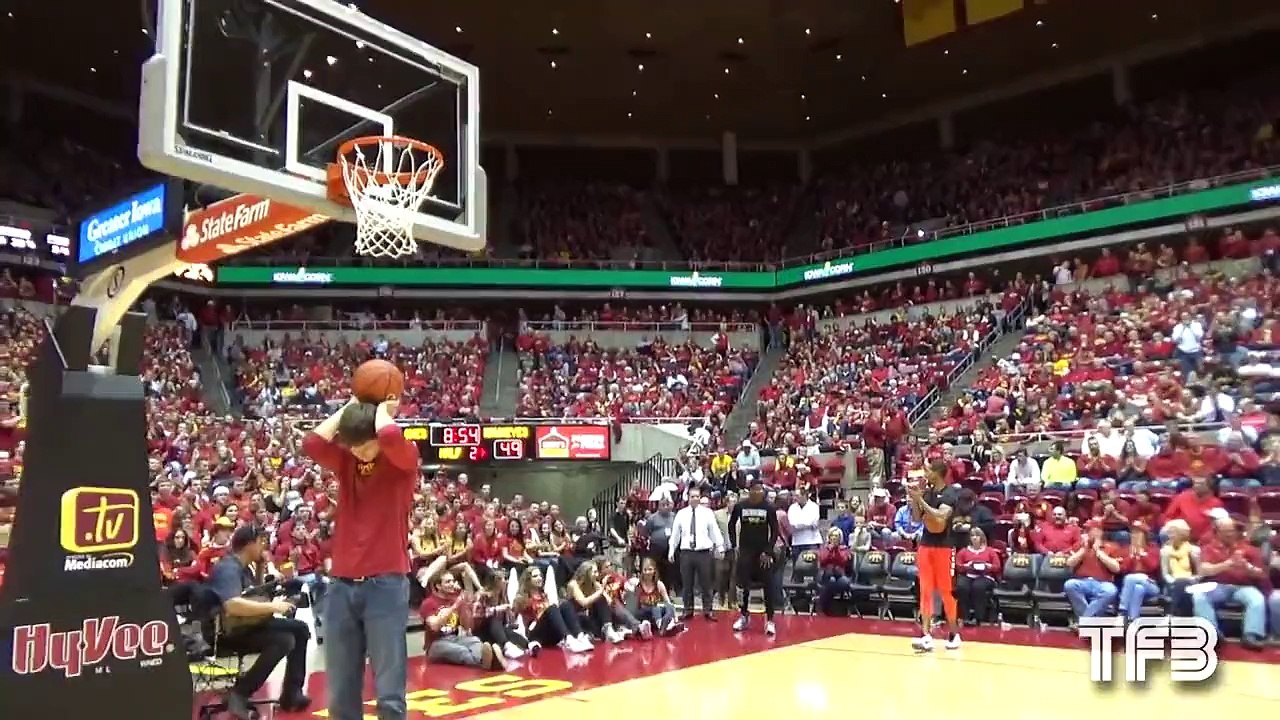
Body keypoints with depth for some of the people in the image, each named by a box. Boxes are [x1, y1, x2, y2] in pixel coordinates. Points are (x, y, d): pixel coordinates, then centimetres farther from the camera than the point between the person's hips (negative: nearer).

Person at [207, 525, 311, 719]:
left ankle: (291, 692, 6)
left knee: (300, 628, 7)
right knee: (284, 641, -27)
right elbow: (232, 605, -36)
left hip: (248, 623, 10)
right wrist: (271, 606, -29)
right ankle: (239, 694, -22)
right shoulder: (228, 568, -19)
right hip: (229, 632, -10)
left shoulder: (244, 566, 13)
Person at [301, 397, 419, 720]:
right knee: (341, 693, 9)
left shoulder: (404, 459, -2)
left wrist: (383, 409, -4)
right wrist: (349, 407, 0)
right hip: (341, 585, 4)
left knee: (389, 693, -3)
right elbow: (312, 444, -9)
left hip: (386, 584, -4)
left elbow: (389, 436, -24)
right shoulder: (345, 462, 9)